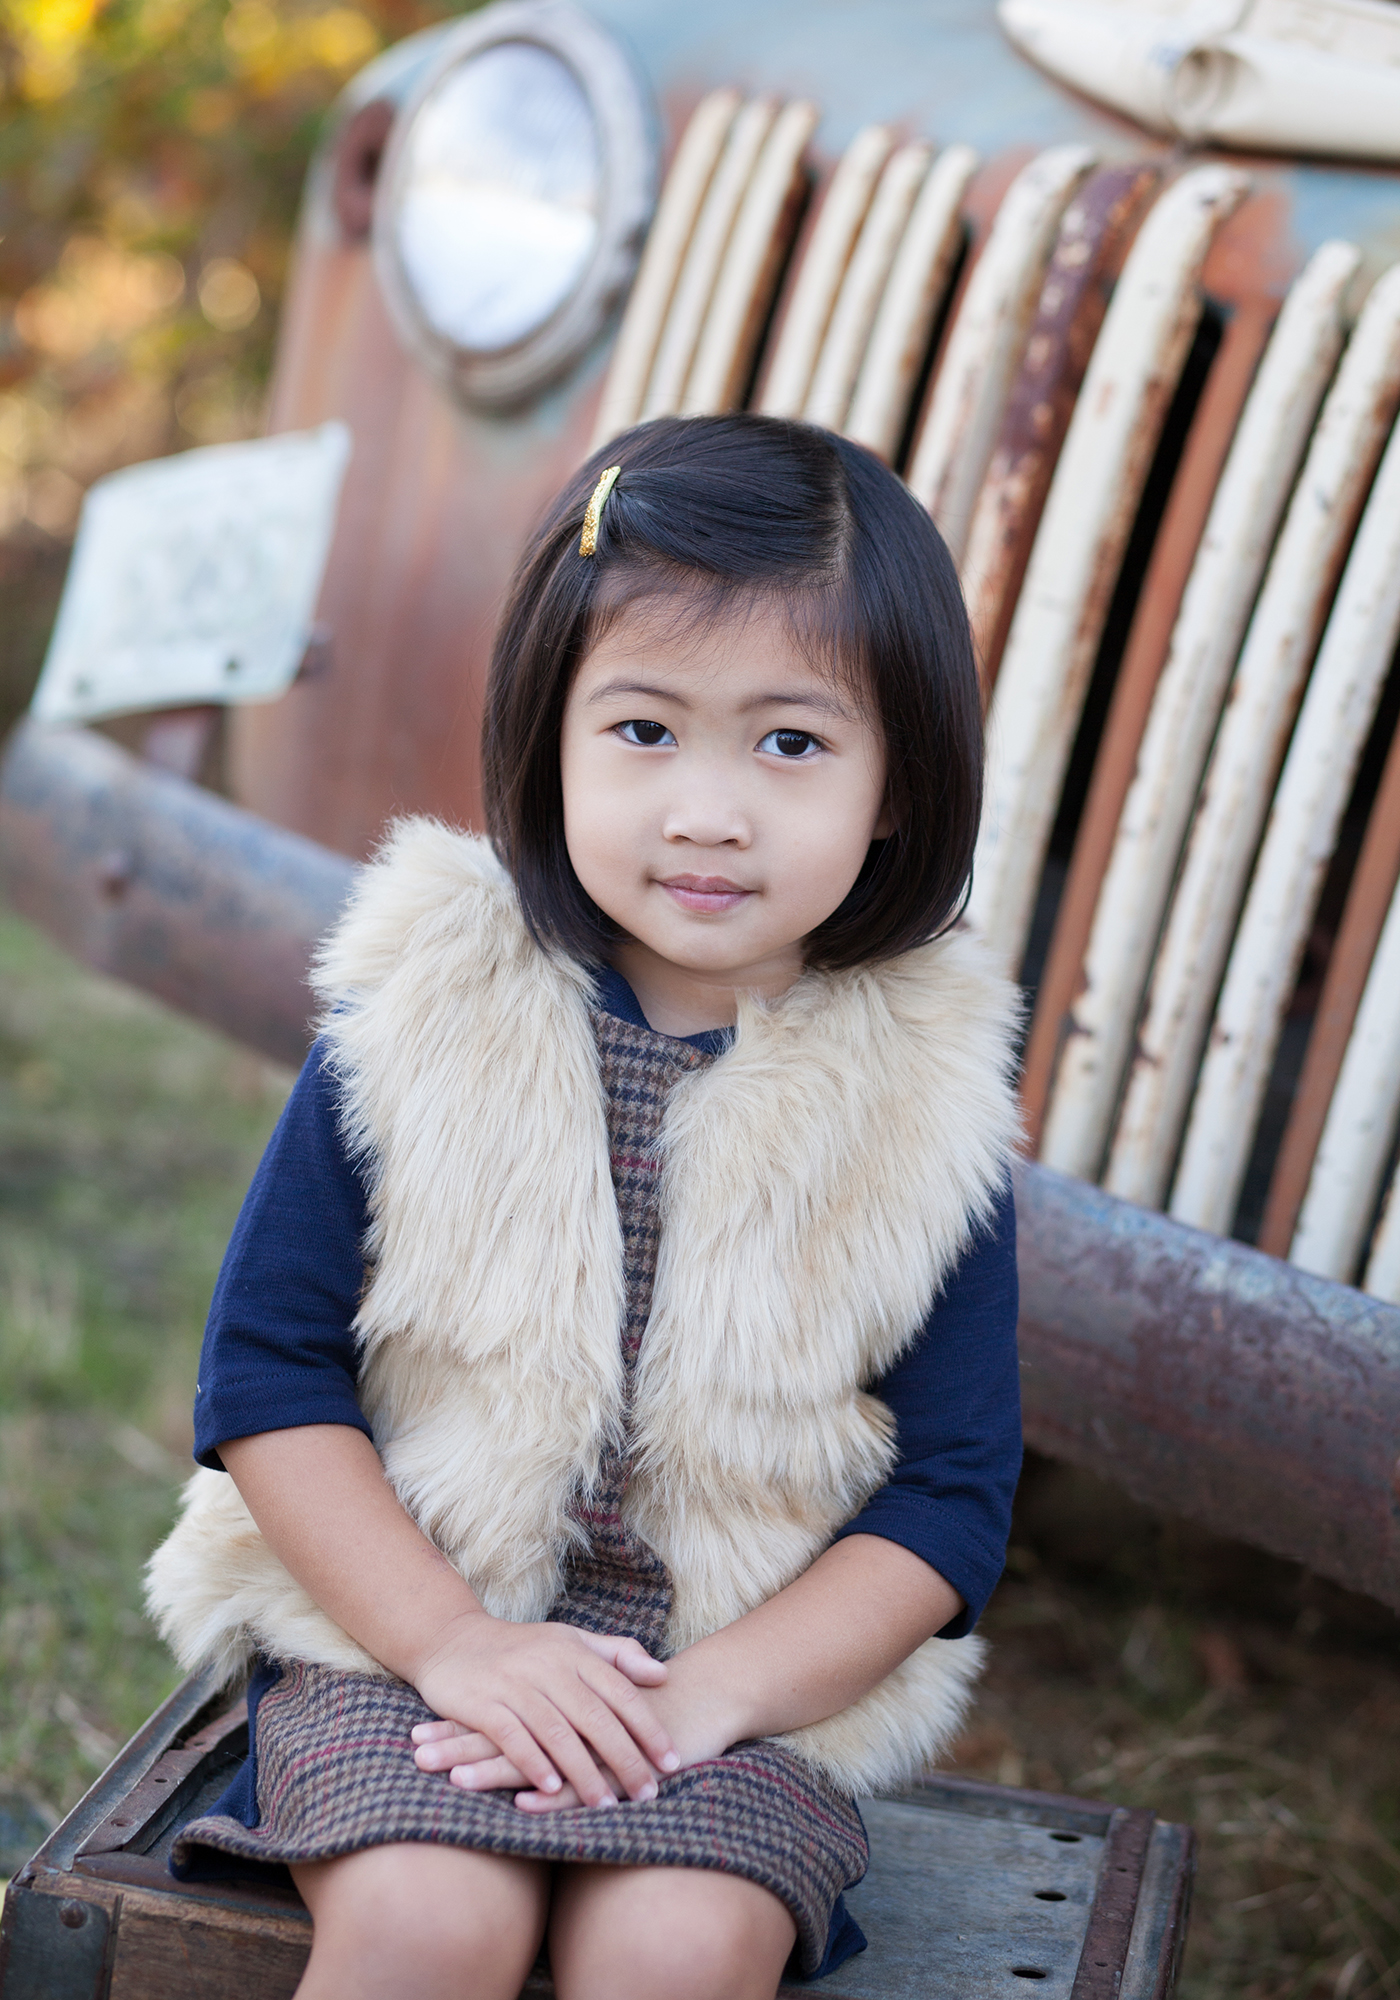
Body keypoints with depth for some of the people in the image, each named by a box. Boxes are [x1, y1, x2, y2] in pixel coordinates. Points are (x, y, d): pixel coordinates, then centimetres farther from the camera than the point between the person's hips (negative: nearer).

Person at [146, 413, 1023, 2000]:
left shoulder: (923, 1100, -4)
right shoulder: (422, 1021, -6)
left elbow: (949, 1494, -1)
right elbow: (267, 1368, -4)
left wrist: (706, 1693, -13)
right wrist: (455, 1640, -14)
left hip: (755, 1675, 1)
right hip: (400, 1624, 0)